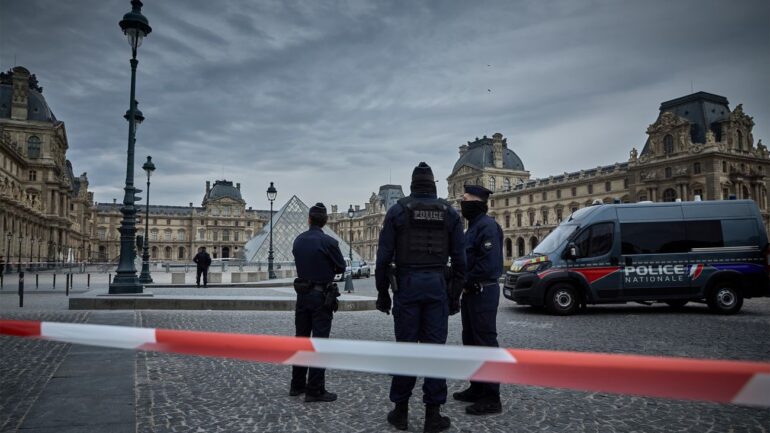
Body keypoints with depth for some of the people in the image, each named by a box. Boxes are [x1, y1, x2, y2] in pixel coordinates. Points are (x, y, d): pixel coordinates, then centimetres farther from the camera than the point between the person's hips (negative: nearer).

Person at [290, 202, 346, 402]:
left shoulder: (298, 241, 4)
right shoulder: (329, 242, -15)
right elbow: (341, 267, -4)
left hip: (302, 294, 6)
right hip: (322, 296, -6)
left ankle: (297, 384, 22)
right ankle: (315, 390, 0)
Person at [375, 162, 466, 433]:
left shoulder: (397, 210, 2)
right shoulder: (449, 213, 7)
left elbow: (384, 256, -2)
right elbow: (459, 259, 4)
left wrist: (382, 292, 5)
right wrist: (455, 295, 11)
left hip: (407, 283, -1)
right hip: (437, 284, 1)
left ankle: (401, 411, 14)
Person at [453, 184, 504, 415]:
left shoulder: (487, 226, -15)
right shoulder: (473, 226, 17)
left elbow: (489, 263, -24)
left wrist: (466, 282, -14)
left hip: (483, 292, -10)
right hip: (470, 292, 10)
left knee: (485, 343, -6)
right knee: (471, 340, 16)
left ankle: (491, 398, 1)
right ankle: (477, 388, 27)